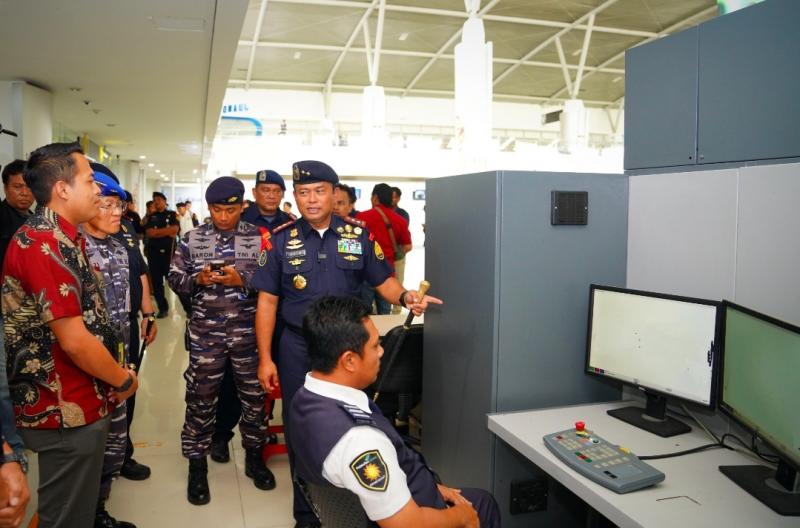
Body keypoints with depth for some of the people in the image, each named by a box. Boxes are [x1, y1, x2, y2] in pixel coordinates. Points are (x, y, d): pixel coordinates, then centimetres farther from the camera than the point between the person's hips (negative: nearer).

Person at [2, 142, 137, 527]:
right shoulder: (44, 244, -22)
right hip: (68, 412, -10)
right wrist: (123, 380, -10)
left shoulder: (59, 238, 11)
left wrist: (115, 373, 12)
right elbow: (75, 341, -25)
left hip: (78, 404, 10)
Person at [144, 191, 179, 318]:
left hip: (169, 252, -4)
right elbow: (148, 233, -3)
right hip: (154, 252, 4)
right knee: (156, 281, 5)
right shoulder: (151, 217, 13)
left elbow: (174, 229, -12)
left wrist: (156, 231, -8)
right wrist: (166, 232, -9)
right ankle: (163, 308, 14)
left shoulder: (172, 214, 5)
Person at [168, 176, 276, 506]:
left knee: (254, 396, 12)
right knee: (200, 399, 9)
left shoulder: (259, 238, 0)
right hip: (206, 334, 0)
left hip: (249, 333, 0)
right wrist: (198, 279, -15)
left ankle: (253, 457, 32)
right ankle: (197, 466, 26)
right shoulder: (192, 239, 3)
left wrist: (242, 280, -19)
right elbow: (175, 280, 5)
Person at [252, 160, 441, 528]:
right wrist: (265, 359, -3)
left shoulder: (359, 234, -2)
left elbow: (383, 281, 3)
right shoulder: (280, 240, -2)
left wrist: (406, 297, -20)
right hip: (298, 348, 0)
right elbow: (267, 302, 0)